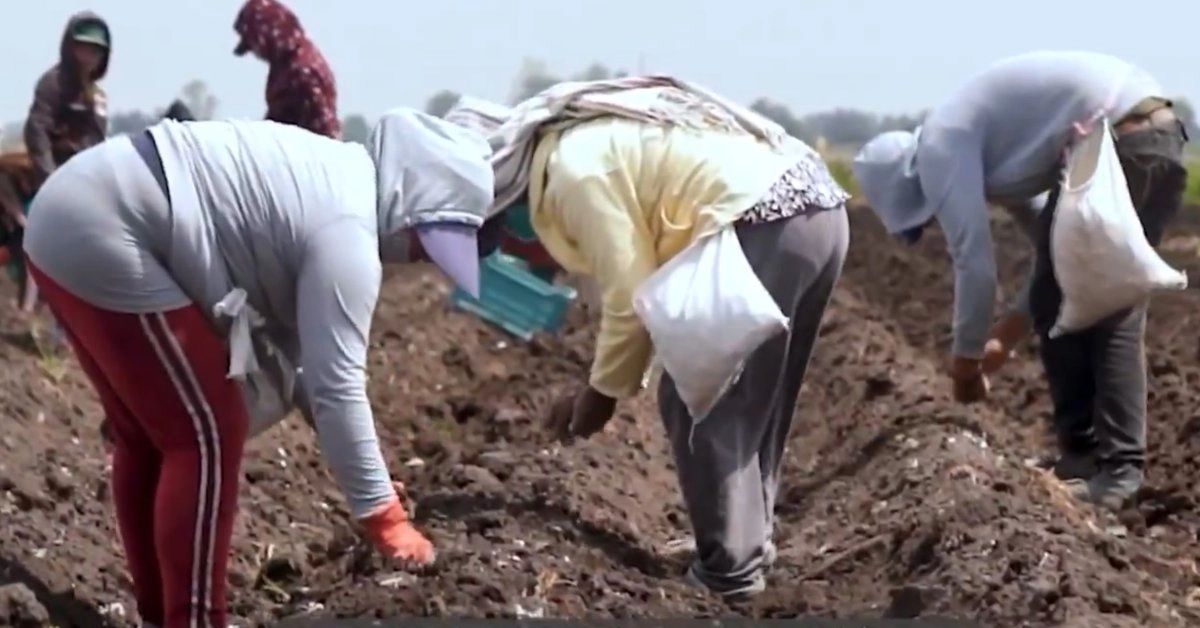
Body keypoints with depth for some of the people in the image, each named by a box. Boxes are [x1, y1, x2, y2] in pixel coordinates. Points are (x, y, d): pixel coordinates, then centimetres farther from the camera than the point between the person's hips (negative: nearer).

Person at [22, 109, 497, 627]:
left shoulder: (326, 181, 18)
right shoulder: (346, 230, -13)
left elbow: (280, 329, 24)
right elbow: (337, 383, -16)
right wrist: (382, 515, -11)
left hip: (65, 224, 11)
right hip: (102, 238, -11)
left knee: (150, 435, 19)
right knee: (208, 433, -4)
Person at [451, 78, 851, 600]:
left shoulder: (573, 171, -8)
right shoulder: (593, 138, 22)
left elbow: (631, 296, -8)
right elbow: (644, 273, 24)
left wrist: (604, 390, 7)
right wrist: (609, 380, 24)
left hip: (765, 229, -10)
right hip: (818, 210, 10)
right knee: (750, 404, 20)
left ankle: (729, 572, 4)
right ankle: (749, 546, 29)